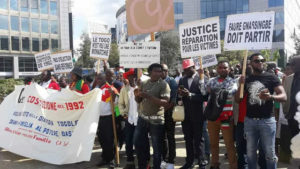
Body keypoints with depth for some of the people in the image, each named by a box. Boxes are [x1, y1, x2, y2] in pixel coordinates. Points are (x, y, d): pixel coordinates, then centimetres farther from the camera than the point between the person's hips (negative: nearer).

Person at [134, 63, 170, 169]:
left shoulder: (163, 85, -10)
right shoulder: (143, 83, 6)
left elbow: (166, 102, -20)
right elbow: (138, 100, 11)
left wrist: (149, 96, -26)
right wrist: (138, 95, -13)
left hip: (156, 120, -5)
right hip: (142, 118, 5)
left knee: (157, 147, 5)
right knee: (138, 142, 14)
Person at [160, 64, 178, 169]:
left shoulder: (172, 81, -3)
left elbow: (174, 98, -9)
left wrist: (166, 109, -14)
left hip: (169, 112, -4)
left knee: (170, 137, 1)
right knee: (162, 137, 11)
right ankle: (164, 159, 22)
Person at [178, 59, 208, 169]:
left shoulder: (201, 79, -7)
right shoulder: (182, 80, 11)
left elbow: (204, 96, -16)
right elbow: (179, 96, 9)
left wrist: (190, 95, -23)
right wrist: (180, 94, -13)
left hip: (197, 115, -5)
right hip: (185, 114, 5)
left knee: (198, 139, 4)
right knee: (188, 139, 13)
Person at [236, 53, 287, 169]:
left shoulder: (271, 77, -2)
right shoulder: (247, 80, 8)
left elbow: (284, 96, -10)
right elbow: (237, 99, 7)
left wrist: (271, 97, -31)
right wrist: (241, 84, -9)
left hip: (267, 120, -3)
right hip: (249, 121, 3)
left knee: (270, 154, 2)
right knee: (250, 152, 13)